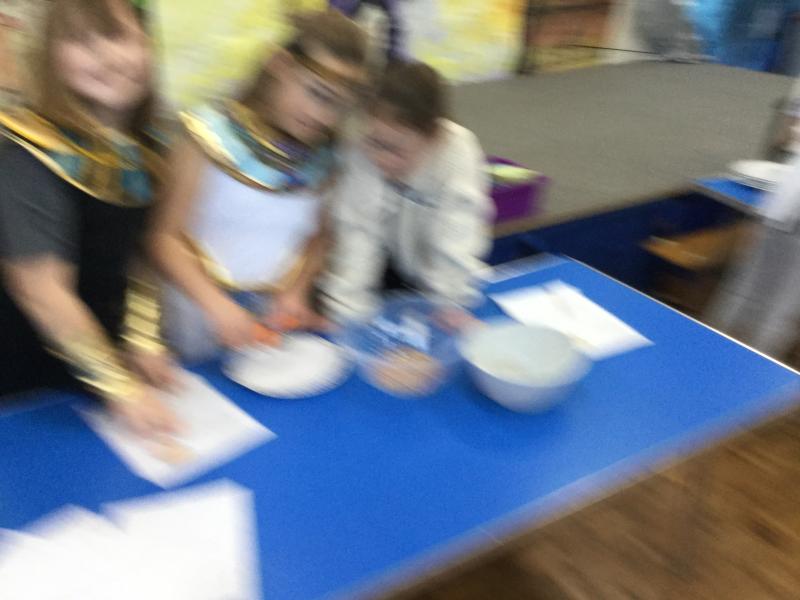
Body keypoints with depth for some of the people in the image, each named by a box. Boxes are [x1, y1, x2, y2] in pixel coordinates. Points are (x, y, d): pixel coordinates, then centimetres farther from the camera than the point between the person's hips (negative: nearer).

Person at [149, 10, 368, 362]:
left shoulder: (321, 157, 0)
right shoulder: (213, 134, -12)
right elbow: (167, 237, -11)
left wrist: (296, 291, -5)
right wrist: (215, 303, -24)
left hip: (279, 325, 3)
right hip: (203, 322, -3)